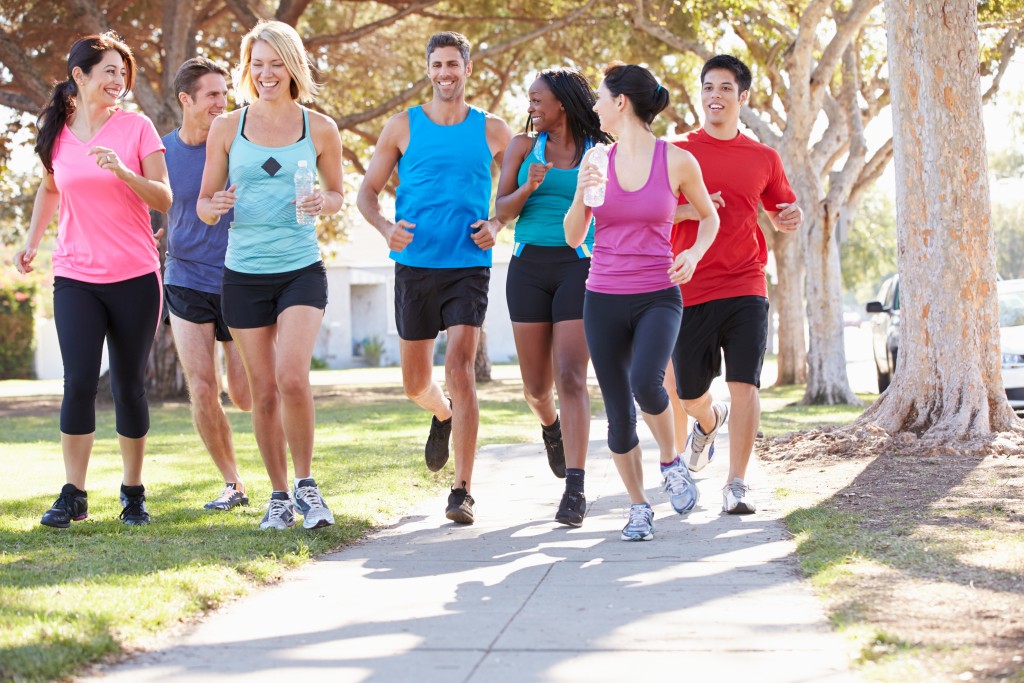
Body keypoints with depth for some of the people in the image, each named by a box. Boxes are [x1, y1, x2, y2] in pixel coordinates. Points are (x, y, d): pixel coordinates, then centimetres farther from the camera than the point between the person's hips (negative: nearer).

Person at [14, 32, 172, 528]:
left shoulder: (136, 128, -2)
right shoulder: (56, 134, 6)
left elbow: (164, 199, -6)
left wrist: (123, 171, -22)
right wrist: (32, 240, 14)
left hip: (134, 278, -1)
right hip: (75, 278, 1)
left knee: (129, 385, 4)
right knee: (79, 381, -10)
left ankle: (133, 494, 17)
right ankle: (73, 495, -1)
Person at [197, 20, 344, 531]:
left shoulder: (320, 129, 2)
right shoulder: (226, 128, 3)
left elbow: (338, 194, 13)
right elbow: (203, 205, 8)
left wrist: (323, 203, -10)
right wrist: (215, 206, -16)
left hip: (301, 269, -1)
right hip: (244, 273, 1)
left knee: (293, 378, -19)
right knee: (263, 391, 5)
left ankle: (305, 484, 0)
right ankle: (279, 494, 21)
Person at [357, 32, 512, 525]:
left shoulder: (492, 131, 6)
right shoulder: (403, 127, 5)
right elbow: (367, 191, 7)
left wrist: (496, 225, -4)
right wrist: (386, 227, -13)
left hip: (469, 267, -1)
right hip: (415, 267, 2)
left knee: (460, 367, -16)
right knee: (416, 383, 9)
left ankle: (462, 491, -13)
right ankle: (443, 416, 47)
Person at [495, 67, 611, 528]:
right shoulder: (524, 147, 8)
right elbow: (501, 212, 2)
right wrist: (529, 187, -16)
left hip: (578, 267, -2)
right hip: (529, 267, 2)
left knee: (570, 377, -14)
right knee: (537, 386, 7)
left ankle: (575, 490, -15)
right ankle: (551, 429, 43)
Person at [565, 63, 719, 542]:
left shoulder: (677, 161, -3)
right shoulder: (596, 160, 4)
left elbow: (708, 216, 13)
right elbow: (574, 238, 7)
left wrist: (695, 252, -6)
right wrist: (581, 194, -11)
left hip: (657, 298, -3)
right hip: (603, 300, 3)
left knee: (646, 385, -28)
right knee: (619, 417, 2)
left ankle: (670, 459, 1)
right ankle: (638, 506, 22)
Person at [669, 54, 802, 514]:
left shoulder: (764, 158, 9)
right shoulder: (677, 153, 4)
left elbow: (780, 215, 21)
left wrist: (792, 218, -4)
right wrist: (688, 210, -14)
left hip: (745, 289, 0)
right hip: (690, 290, 0)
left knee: (744, 385, -12)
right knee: (689, 394, 8)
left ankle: (736, 485, -4)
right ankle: (710, 421, 45)